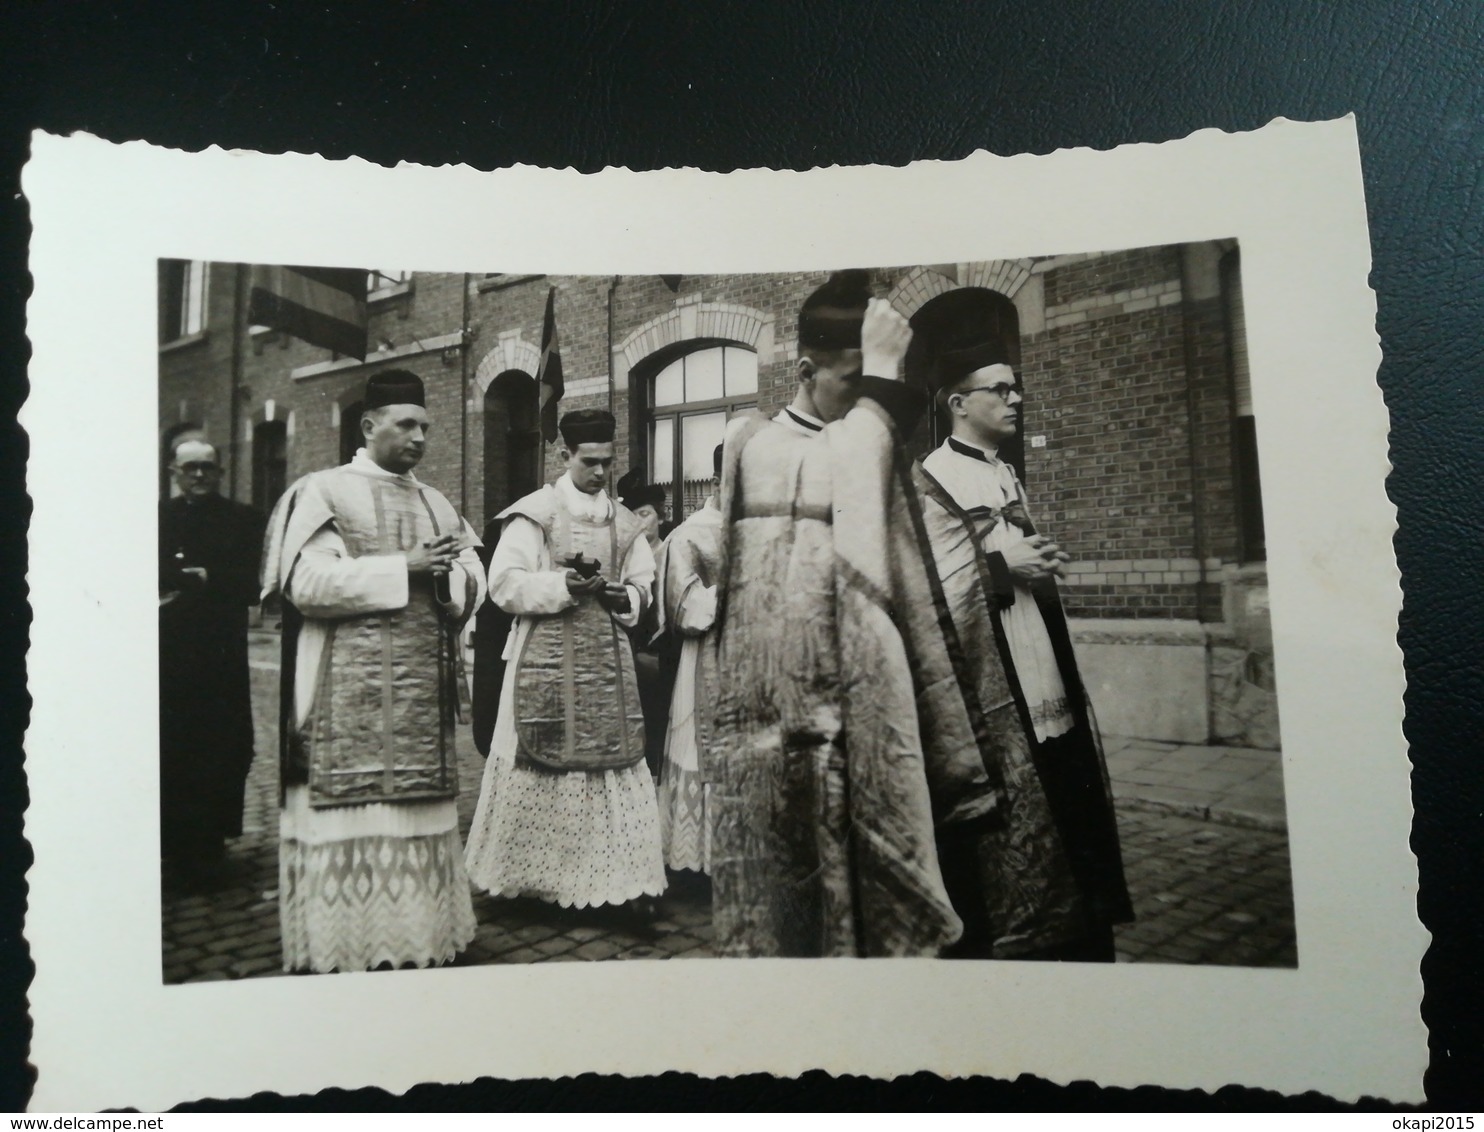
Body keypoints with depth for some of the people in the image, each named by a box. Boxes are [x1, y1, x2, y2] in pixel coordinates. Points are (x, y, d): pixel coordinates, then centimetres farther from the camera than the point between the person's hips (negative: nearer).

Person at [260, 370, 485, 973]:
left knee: (417, 810, 6)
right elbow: (307, 584, -12)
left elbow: (473, 583, 13)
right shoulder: (322, 492, 0)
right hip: (350, 691, -5)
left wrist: (447, 575, -10)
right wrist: (405, 567, -12)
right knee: (352, 816, -4)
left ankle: (417, 937, 15)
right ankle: (342, 949, 6)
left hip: (423, 687, 5)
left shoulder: (436, 503, 17)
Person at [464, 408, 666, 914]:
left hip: (607, 658, 4)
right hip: (547, 658, -4)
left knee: (614, 763, 2)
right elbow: (504, 584, -8)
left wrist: (623, 596, -5)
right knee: (541, 765, 1)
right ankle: (529, 878, 15)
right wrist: (564, 585, -19)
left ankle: (621, 879, 9)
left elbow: (643, 586, 18)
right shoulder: (535, 512, -2)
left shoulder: (624, 522, 13)